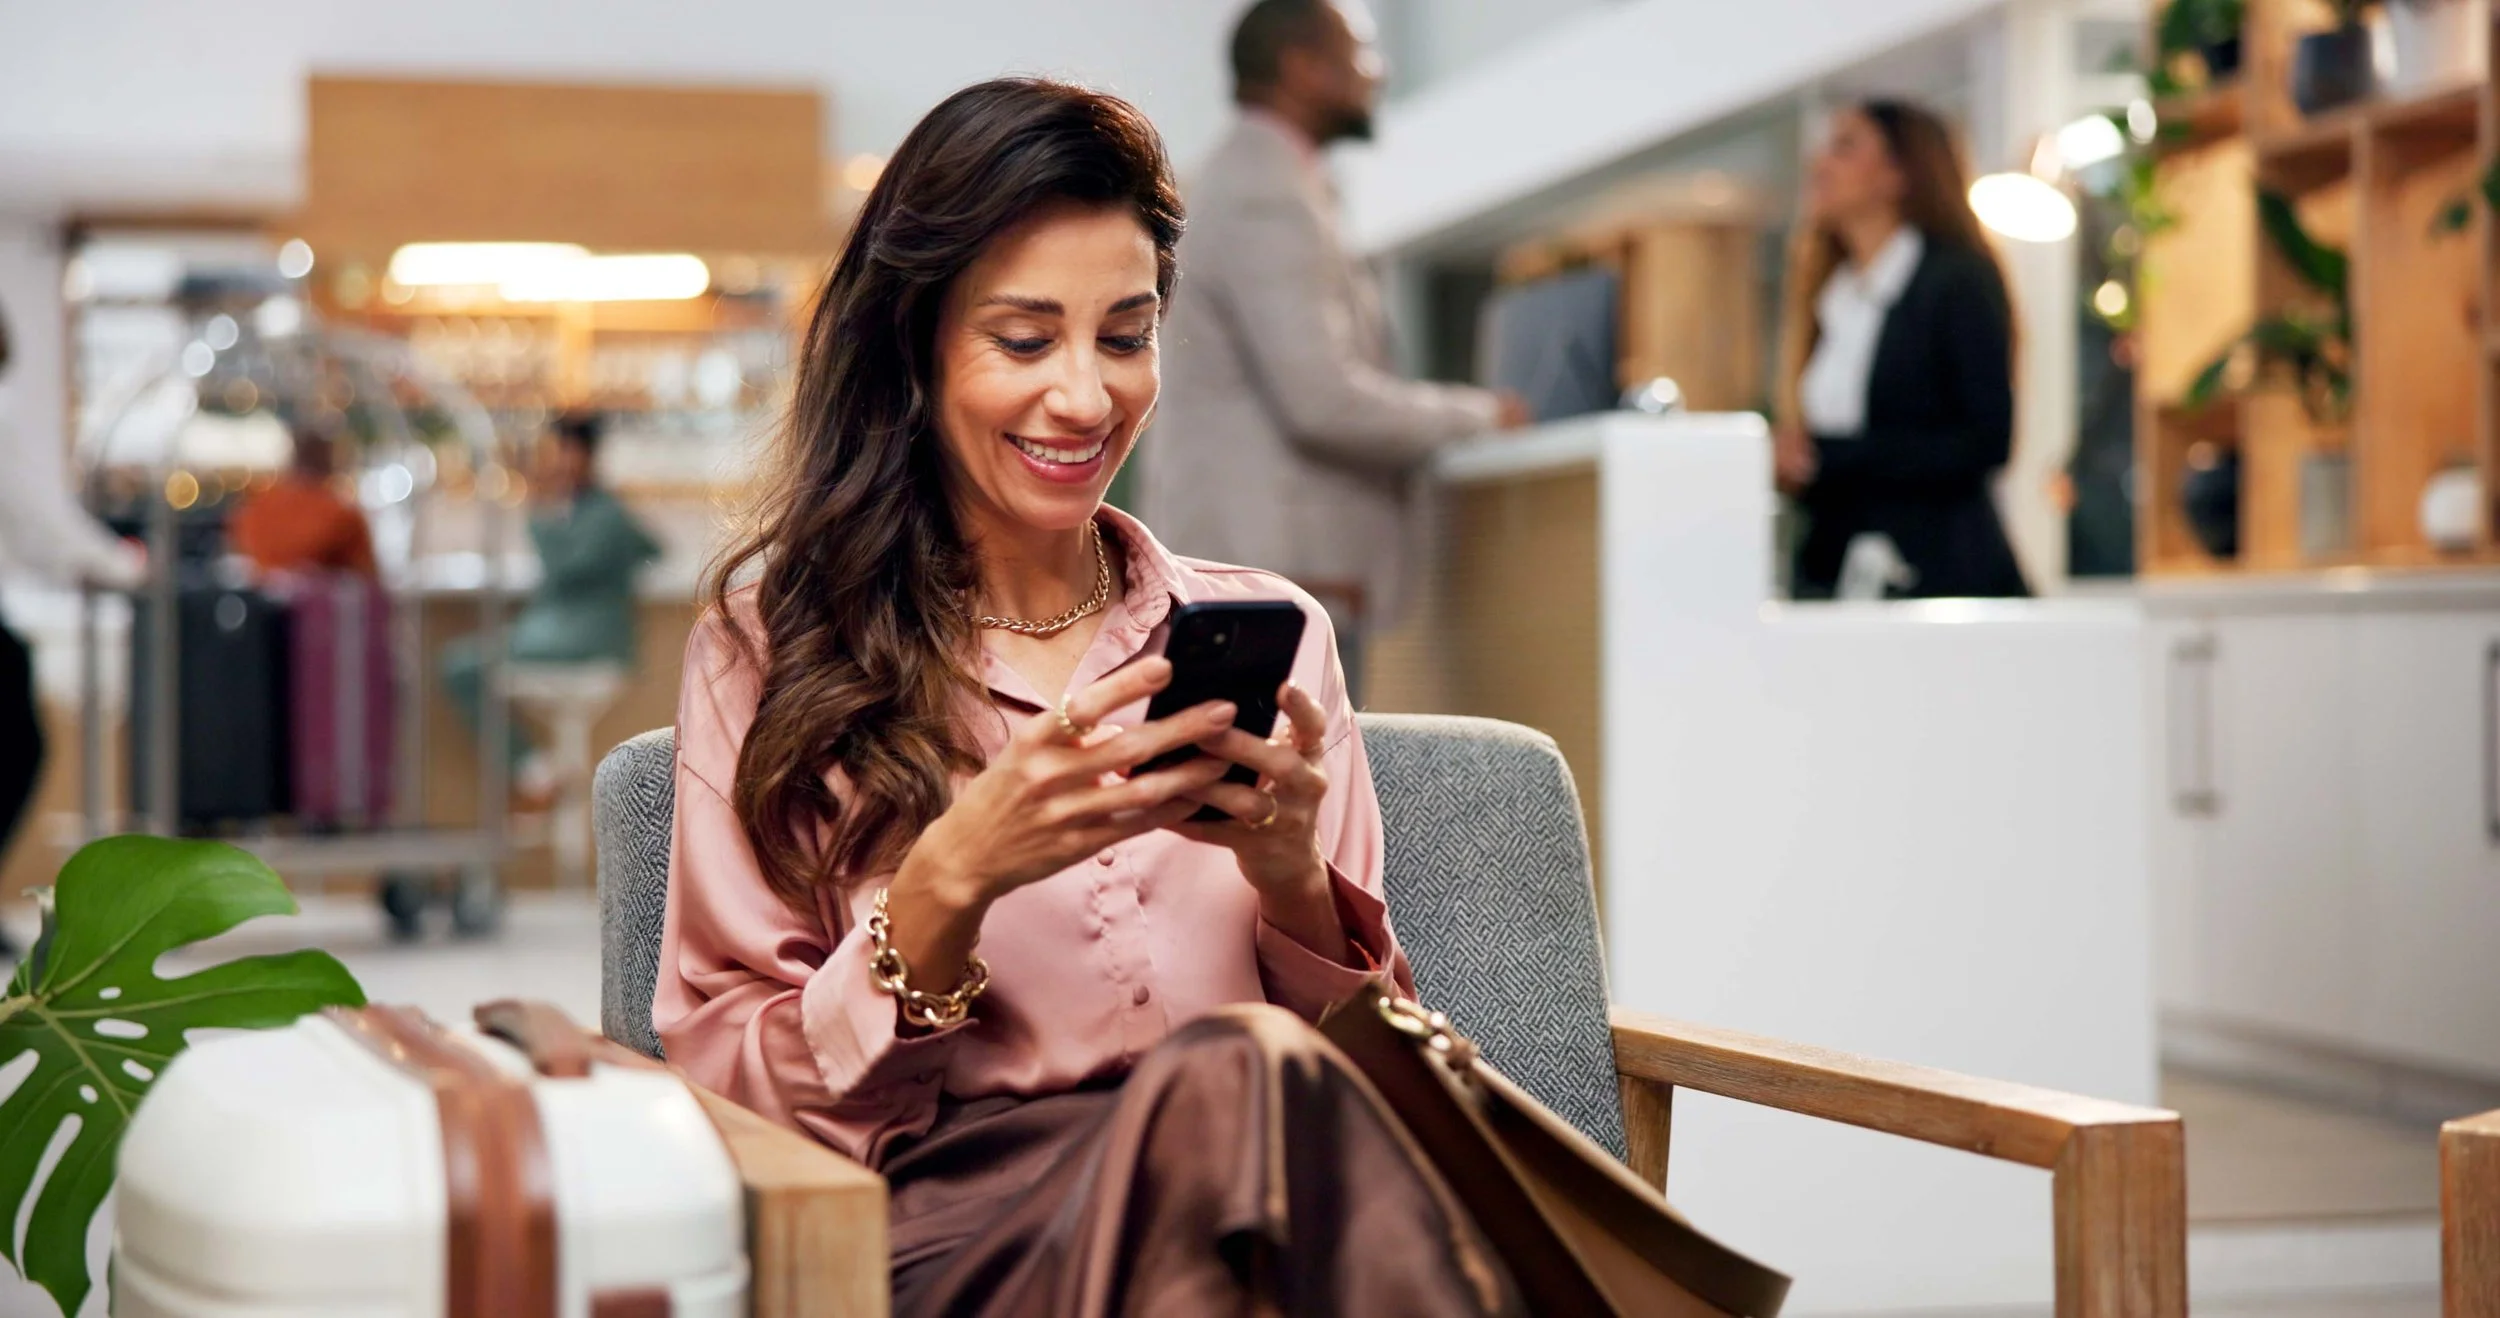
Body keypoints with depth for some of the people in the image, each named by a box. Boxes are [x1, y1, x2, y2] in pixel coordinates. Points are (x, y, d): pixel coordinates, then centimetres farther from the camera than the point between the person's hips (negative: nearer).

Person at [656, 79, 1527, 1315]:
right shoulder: (770, 645, 11)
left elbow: (1366, 1059, 14)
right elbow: (734, 1094, 5)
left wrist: (1293, 878, -7)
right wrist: (951, 883, -13)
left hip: (1254, 1208, 2)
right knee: (1234, 1074, -36)